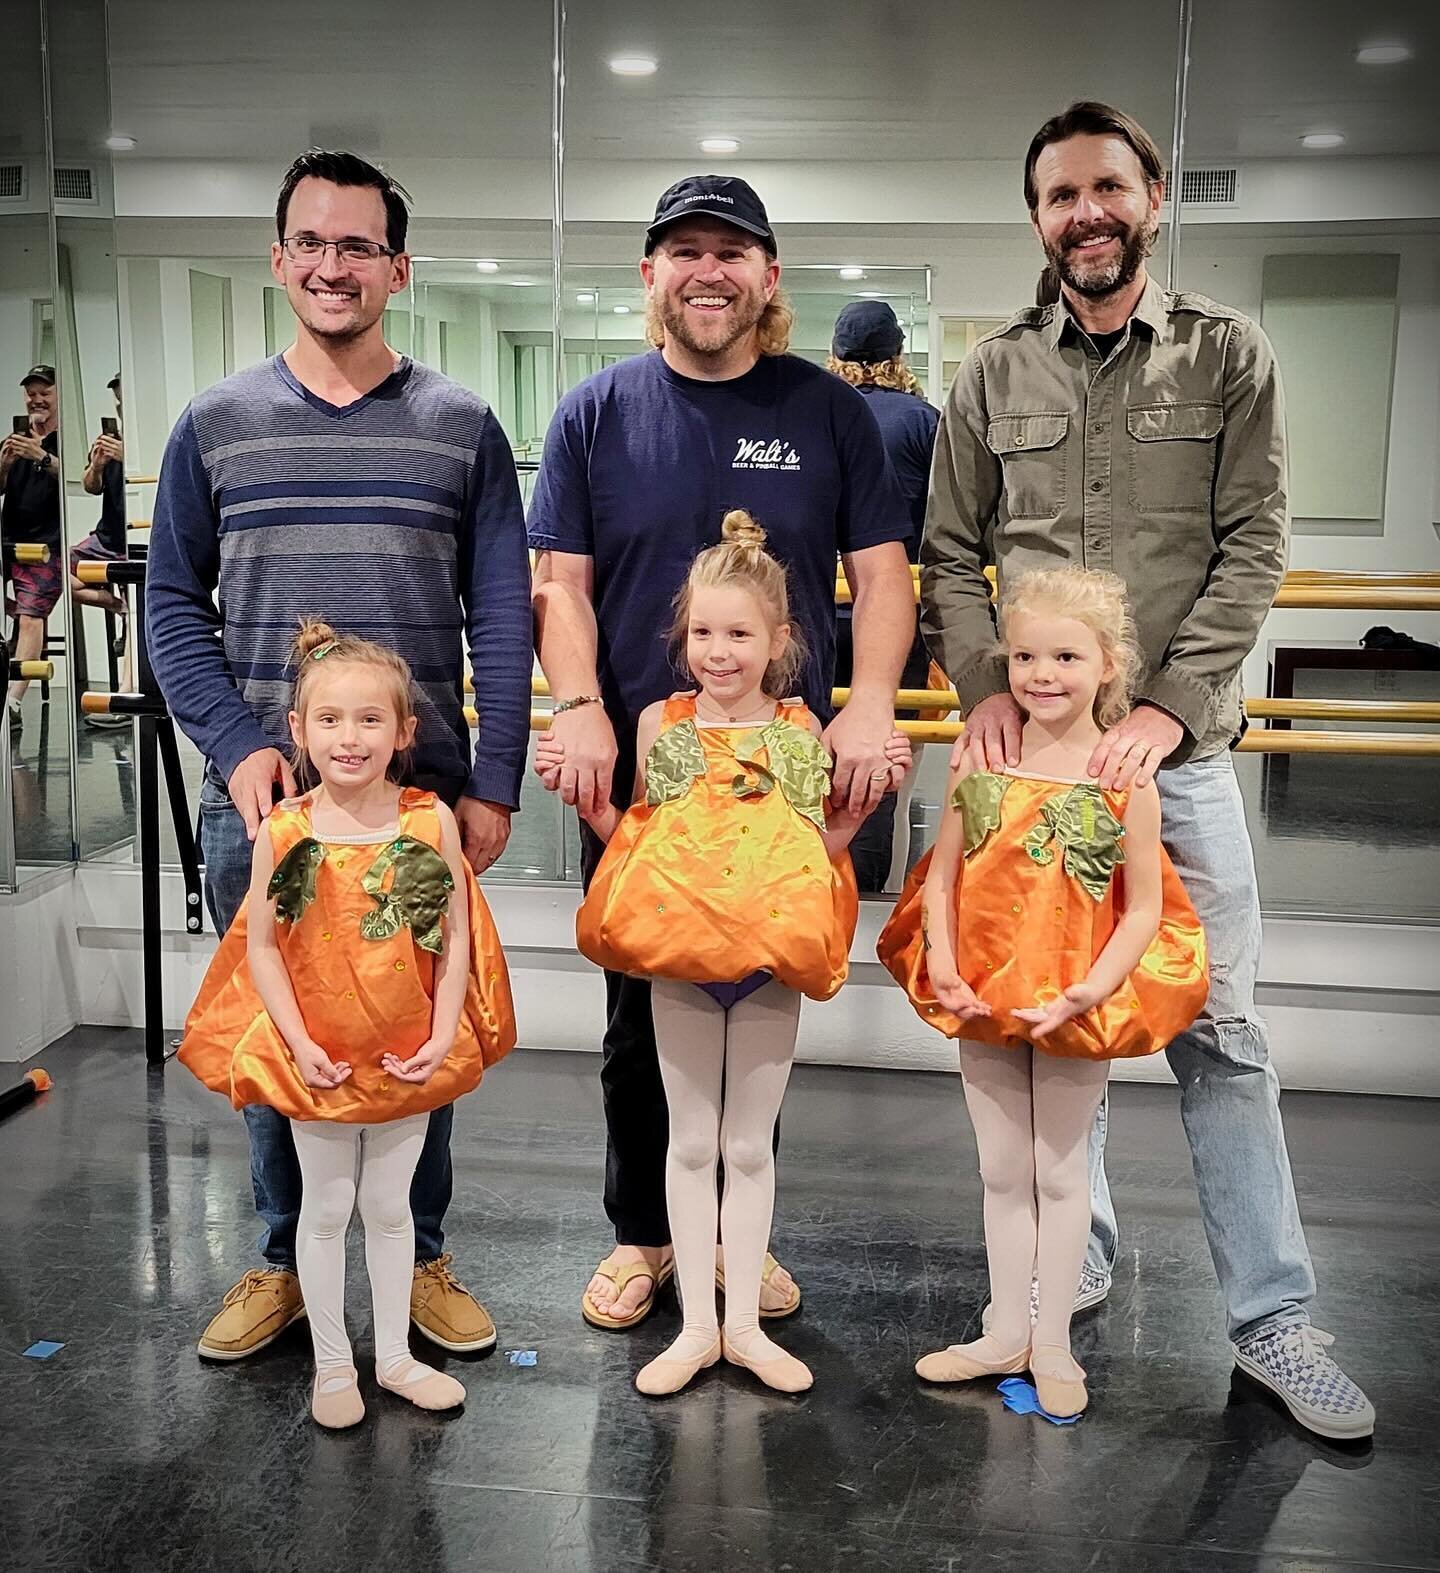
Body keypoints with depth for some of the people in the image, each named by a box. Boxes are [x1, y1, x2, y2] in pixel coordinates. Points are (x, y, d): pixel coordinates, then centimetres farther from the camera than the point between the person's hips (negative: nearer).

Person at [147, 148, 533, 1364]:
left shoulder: (461, 428, 4)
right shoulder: (217, 424, 7)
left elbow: (502, 620, 1)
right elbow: (173, 606, 6)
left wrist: (493, 785, -5)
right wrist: (236, 745, -7)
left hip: (424, 796, -1)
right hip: (261, 799, 1)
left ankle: (423, 1257, 27)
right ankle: (284, 1259, 29)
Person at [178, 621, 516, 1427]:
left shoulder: (432, 821, -9)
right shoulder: (285, 831, -10)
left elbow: (457, 936, -4)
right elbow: (261, 946, -6)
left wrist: (441, 1035, -10)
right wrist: (298, 1043, -12)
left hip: (409, 1053, 1)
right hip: (317, 1056, 0)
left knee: (390, 1205, 16)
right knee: (327, 1208, 14)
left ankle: (395, 1353, 33)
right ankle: (333, 1363, 30)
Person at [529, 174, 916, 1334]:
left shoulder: (827, 410, 4)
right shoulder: (598, 413, 5)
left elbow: (882, 574, 2)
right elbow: (562, 583, 1)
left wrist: (869, 705, -13)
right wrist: (580, 711, -14)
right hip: (635, 771, 0)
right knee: (640, 1015, 10)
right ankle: (642, 1234, 28)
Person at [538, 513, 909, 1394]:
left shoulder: (801, 732, 0)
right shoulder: (660, 724, 0)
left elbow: (824, 846, 6)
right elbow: (633, 838, 8)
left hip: (771, 958, 0)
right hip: (678, 956, 1)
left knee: (750, 1144, 11)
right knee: (691, 1142, 11)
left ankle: (745, 1324, 25)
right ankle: (697, 1327, 23)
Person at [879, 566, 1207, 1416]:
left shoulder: (1124, 777, -12)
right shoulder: (981, 761, -3)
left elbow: (1146, 908, -10)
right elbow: (941, 874, 1)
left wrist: (1089, 993, -20)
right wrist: (944, 966, -12)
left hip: (1075, 1008, -3)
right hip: (983, 997, 3)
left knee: (1060, 1171, 12)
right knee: (1002, 1172, 16)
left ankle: (1053, 1343, 28)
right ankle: (1006, 1334, 32)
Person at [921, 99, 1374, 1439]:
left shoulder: (1228, 357, 4)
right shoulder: (995, 374, 8)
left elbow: (1251, 551, -3)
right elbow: (950, 557, 8)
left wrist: (1166, 708, -14)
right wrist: (983, 686, -8)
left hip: (1174, 744, -2)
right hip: (1032, 743, 2)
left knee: (1220, 1030, 2)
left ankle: (1271, 1316, 14)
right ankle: (1077, 1252, 30)